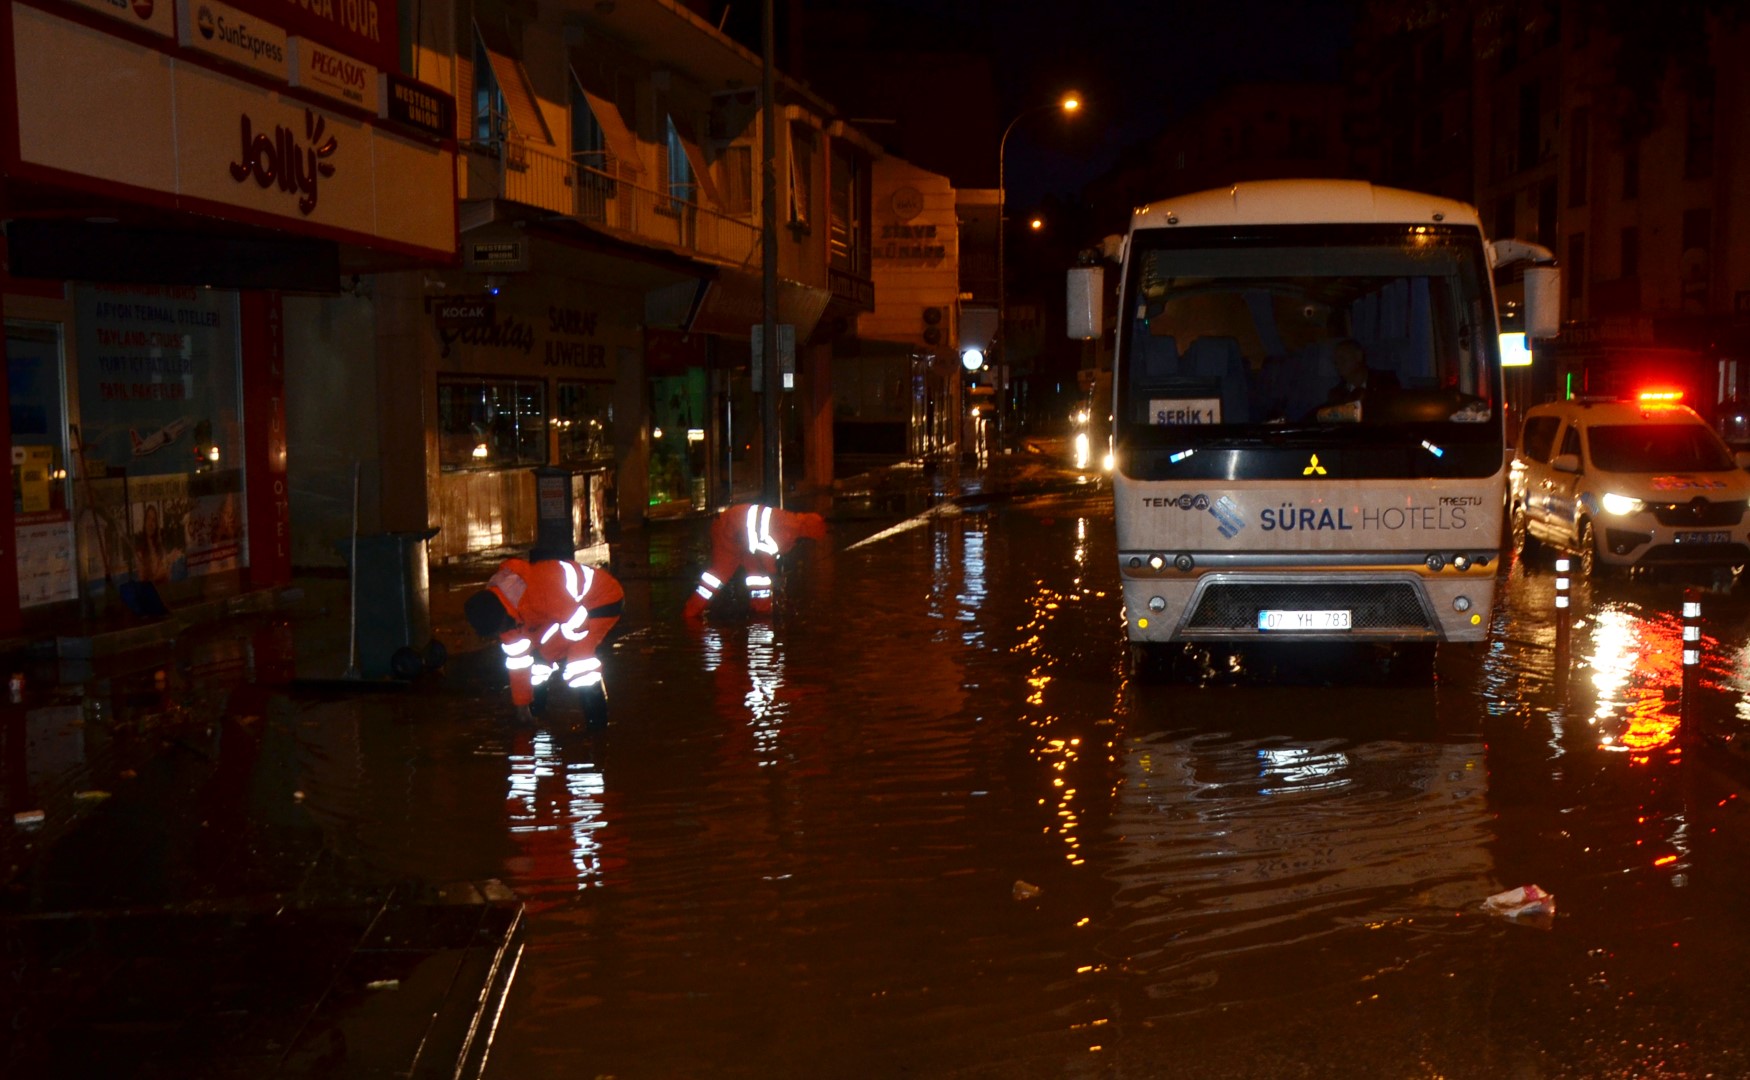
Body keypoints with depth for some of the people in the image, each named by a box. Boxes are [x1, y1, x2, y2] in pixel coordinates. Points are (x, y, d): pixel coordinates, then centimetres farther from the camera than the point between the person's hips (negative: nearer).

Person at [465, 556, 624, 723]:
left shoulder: (542, 587, -39)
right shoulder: (496, 609, -10)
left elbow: (575, 624, -31)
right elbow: (517, 656, 0)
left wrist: (549, 652, -15)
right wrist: (521, 703, 4)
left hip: (605, 598, -8)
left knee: (579, 655, -24)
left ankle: (597, 720, -14)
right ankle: (536, 709, 21)